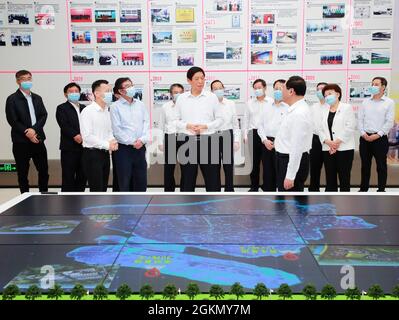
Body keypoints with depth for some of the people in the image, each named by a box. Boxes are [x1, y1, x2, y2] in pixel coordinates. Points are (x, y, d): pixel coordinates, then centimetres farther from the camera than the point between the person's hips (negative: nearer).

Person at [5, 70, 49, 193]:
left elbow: (43, 116, 4)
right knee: (23, 173, 4)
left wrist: (34, 130, -12)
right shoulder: (12, 99, -2)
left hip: (38, 139, 5)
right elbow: (12, 120, -9)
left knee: (44, 170, 7)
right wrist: (27, 133, -15)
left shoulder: (37, 98, 14)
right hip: (21, 141, -4)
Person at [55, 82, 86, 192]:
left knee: (82, 176, 9)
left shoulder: (84, 108, 17)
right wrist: (75, 135, -24)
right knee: (68, 177, -1)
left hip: (83, 146, 5)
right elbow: (64, 125, -12)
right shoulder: (62, 108, 2)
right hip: (69, 147, -5)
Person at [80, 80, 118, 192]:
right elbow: (87, 136, -18)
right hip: (92, 154, -7)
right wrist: (107, 144, -18)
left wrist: (113, 141, -4)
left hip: (105, 154, 7)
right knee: (96, 189, -6)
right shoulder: (88, 111, -12)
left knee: (103, 188, 12)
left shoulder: (107, 111, 11)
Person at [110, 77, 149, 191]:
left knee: (141, 180, 9)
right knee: (124, 182, 3)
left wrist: (142, 140, -10)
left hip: (140, 148, 4)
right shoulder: (116, 106, -4)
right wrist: (132, 142, -12)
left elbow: (147, 124, 5)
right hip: (124, 148, -4)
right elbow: (117, 129, -9)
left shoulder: (140, 104, 10)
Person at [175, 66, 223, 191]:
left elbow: (219, 119, 5)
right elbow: (176, 121, 7)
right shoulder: (181, 98, 5)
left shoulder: (212, 97, 3)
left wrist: (205, 126, -11)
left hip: (208, 141, 0)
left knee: (212, 178, 3)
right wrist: (187, 126, -12)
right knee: (187, 179, 7)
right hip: (187, 141, 1)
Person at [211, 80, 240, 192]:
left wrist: (236, 140, 1)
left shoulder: (231, 104, 5)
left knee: (229, 166, 5)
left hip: (228, 136, 2)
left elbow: (235, 123, 7)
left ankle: (229, 190, 17)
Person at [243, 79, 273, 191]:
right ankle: (254, 186, 16)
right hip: (254, 134, 3)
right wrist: (245, 135, 7)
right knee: (254, 161, 7)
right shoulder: (250, 103, 11)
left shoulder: (271, 102, 1)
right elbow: (246, 119, 13)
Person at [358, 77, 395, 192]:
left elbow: (389, 122, -8)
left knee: (381, 166, 4)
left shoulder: (389, 102, -2)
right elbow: (360, 119, 8)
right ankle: (363, 189, 21)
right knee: (365, 165, 10)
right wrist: (363, 133, -6)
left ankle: (381, 190, 14)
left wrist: (377, 135, -14)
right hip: (365, 138, 4)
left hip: (380, 139, -3)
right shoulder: (365, 101, 10)